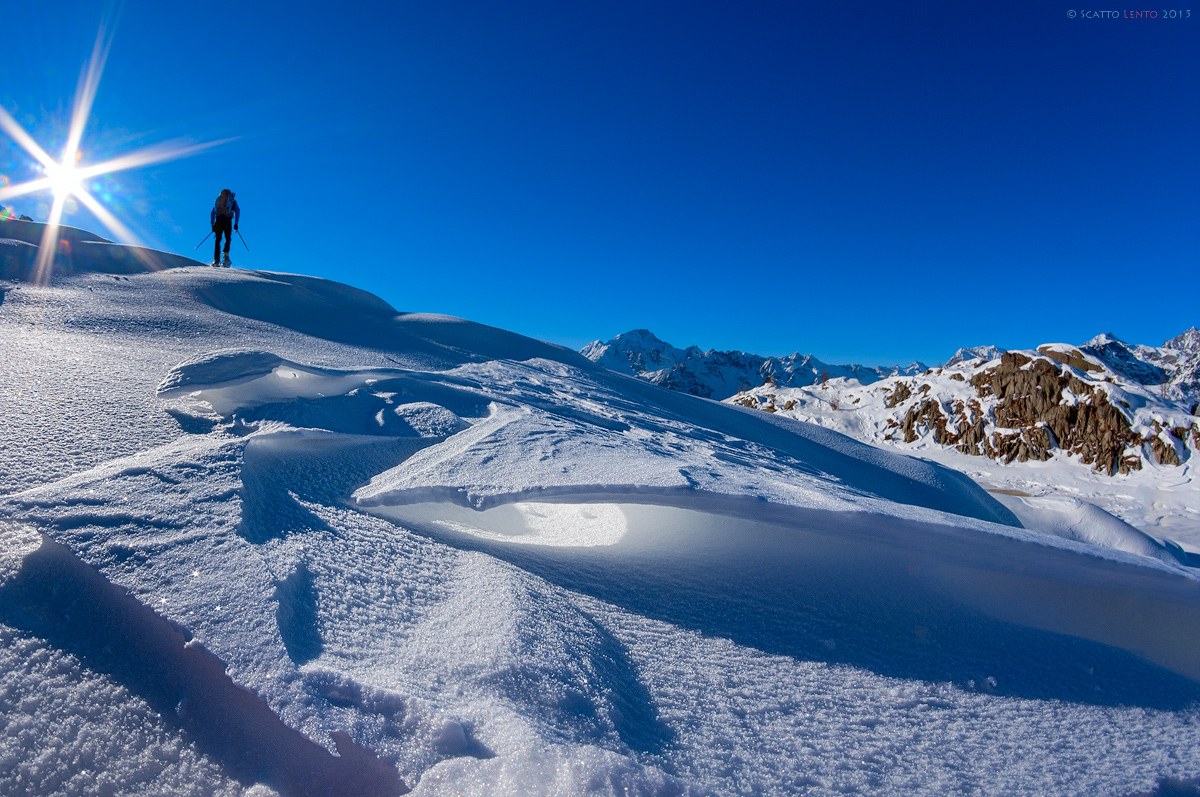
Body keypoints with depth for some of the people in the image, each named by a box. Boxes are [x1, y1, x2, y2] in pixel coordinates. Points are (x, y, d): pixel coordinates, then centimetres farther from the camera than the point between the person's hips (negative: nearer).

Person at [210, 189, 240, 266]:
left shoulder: (218, 200, 25)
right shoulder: (233, 201, 16)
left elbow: (212, 213, 18)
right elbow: (237, 211, 1)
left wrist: (212, 224, 18)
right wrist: (236, 223, -1)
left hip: (218, 220, 2)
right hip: (227, 220, -2)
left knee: (218, 239, 6)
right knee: (228, 238, 12)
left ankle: (216, 260, -3)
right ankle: (226, 254, -14)